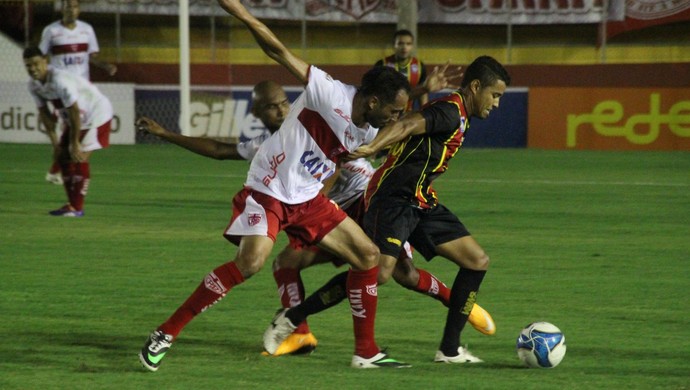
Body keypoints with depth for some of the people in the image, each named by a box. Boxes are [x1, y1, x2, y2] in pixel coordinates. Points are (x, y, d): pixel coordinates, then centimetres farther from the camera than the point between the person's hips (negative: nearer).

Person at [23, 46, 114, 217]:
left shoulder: (59, 80, -32)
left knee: (80, 157, -16)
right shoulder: (34, 85, -6)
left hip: (96, 112, -9)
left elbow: (74, 112, -29)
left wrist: (75, 143, -23)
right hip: (76, 119, 9)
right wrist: (55, 143, -1)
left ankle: (77, 208, -10)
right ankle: (72, 204, 16)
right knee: (62, 156, 7)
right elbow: (44, 113, 3)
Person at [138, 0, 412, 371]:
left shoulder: (368, 132, 3)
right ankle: (166, 333, -19)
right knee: (251, 261, -28)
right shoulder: (329, 94, -19)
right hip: (268, 191, -8)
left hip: (307, 200, 8)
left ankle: (366, 352, 14)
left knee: (368, 255, 3)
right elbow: (277, 50, -21)